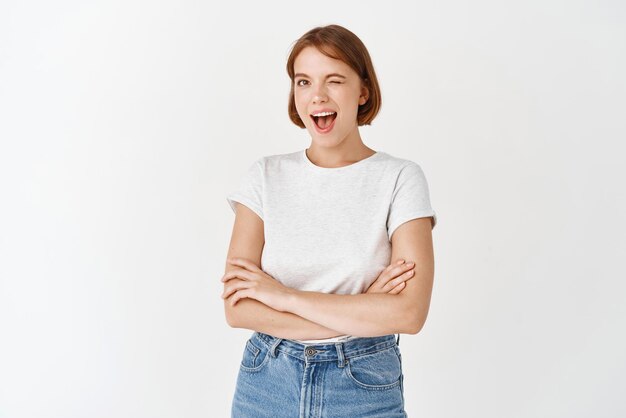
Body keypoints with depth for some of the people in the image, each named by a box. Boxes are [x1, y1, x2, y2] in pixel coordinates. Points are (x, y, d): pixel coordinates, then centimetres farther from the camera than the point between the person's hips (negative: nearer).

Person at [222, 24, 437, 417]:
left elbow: (410, 312, -18)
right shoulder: (267, 175, -4)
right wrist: (361, 314, -17)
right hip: (267, 384, 2)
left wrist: (284, 296, -16)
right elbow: (237, 308, -10)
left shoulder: (401, 177, -9)